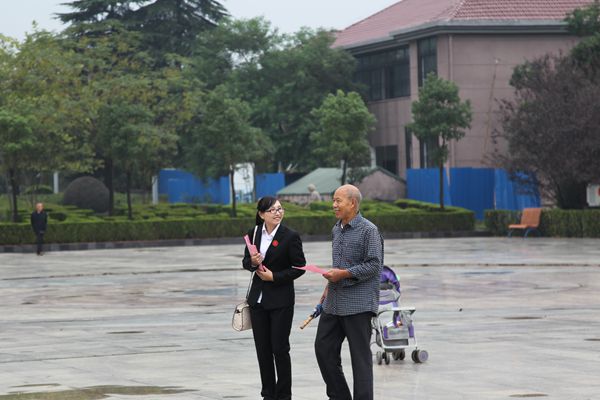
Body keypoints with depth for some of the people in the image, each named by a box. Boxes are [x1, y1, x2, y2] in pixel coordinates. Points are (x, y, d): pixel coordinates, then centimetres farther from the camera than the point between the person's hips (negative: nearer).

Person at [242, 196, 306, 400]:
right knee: (262, 349, 8)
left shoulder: (290, 236, -10)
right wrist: (253, 262, -11)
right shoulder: (253, 234, 4)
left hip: (281, 300, -5)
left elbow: (299, 267, -7)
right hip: (258, 299, 5)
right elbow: (246, 262, 12)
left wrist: (275, 276, -15)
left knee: (280, 349, -1)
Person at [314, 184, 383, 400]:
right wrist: (330, 283, 15)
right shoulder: (337, 229, 15)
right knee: (323, 348, 8)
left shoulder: (368, 230, -10)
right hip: (333, 302, 8)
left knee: (360, 356, -3)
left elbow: (374, 265, -15)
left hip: (358, 303, -8)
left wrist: (343, 274, -18)